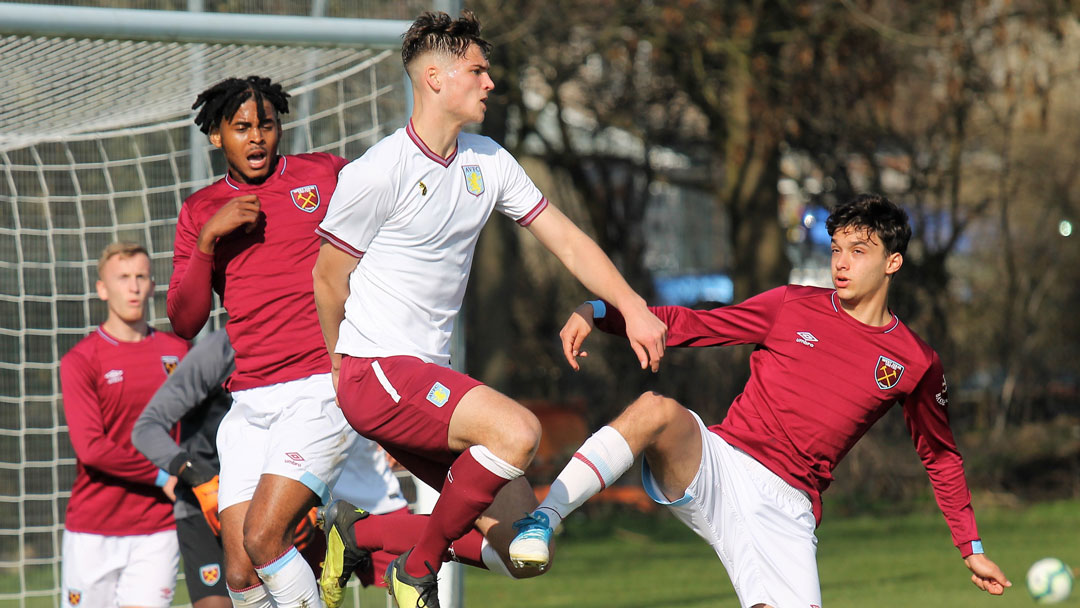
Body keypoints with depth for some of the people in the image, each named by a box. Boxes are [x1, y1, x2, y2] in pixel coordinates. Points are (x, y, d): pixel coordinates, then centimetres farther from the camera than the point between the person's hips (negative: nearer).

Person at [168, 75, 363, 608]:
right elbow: (184, 322, 6)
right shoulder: (199, 212, 15)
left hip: (319, 388, -4)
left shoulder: (324, 174, 6)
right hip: (247, 402, 4)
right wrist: (209, 237, -6)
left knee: (263, 539, -21)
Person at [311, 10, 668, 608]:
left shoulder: (487, 161, 8)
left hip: (431, 374, 8)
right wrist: (340, 373, 9)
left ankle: (357, 534, 18)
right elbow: (328, 278, -3)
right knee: (516, 430, -30)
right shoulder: (375, 174, -13)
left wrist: (633, 307, -3)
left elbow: (566, 239, 10)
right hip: (375, 373, -8)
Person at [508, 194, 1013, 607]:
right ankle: (543, 521, -35)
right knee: (658, 410, -34)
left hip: (785, 507, 1)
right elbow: (691, 325, 10)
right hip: (717, 465, -1)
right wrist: (599, 313, -3)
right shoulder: (794, 307, 9)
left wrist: (970, 548, 20)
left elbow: (941, 457, 22)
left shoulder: (916, 364, 10)